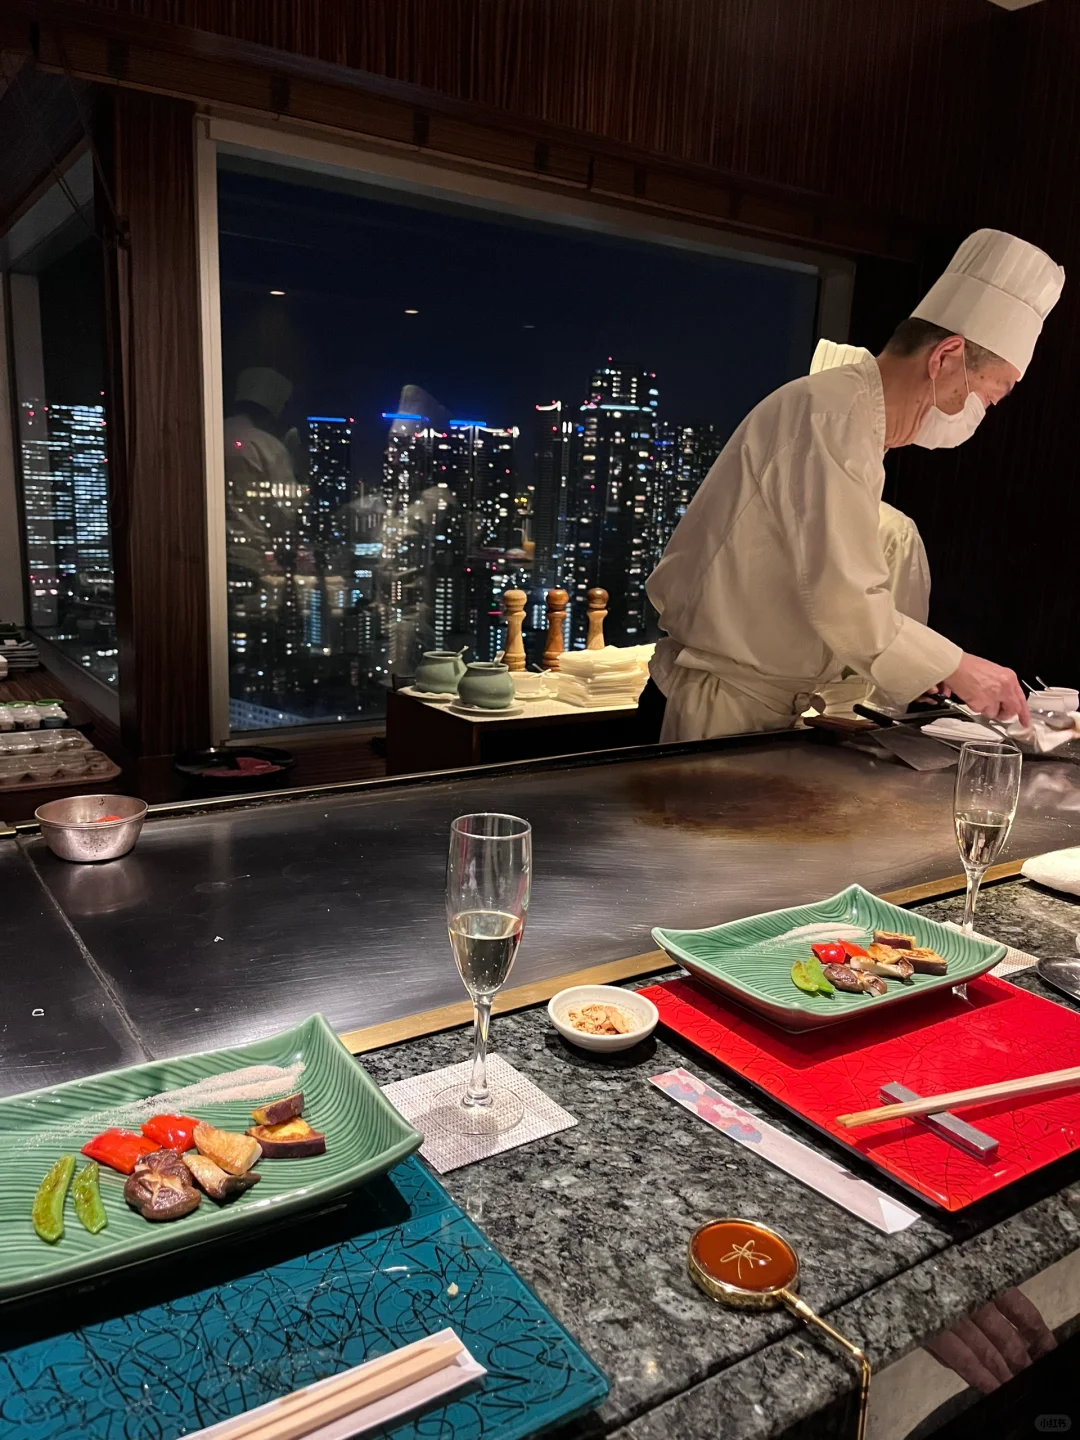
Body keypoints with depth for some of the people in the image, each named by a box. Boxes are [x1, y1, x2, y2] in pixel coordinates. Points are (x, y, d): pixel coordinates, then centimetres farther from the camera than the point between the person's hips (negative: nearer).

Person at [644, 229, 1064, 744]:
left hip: (762, 702, 10)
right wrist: (953, 666, -14)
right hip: (721, 707, -10)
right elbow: (842, 600, -24)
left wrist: (926, 661, 9)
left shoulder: (851, 414, 16)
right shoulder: (835, 417, -17)